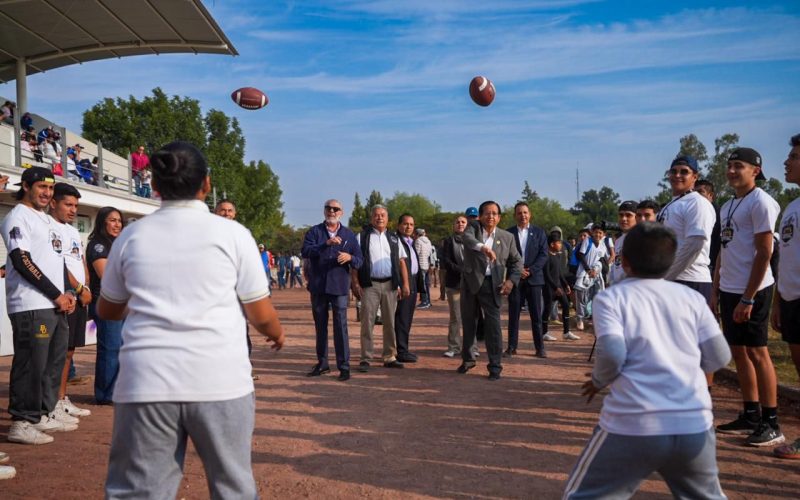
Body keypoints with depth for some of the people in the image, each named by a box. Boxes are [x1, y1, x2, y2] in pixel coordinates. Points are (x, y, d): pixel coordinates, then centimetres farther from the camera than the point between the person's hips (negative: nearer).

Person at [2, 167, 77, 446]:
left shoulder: (49, 221, 21)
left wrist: (66, 294, 9)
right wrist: (57, 295, -14)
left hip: (56, 306, 9)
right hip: (31, 306, -9)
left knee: (54, 362, 13)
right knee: (31, 365, -7)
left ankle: (45, 415, 23)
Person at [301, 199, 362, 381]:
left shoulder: (349, 235, 9)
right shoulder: (314, 232, 5)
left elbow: (360, 260, 6)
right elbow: (305, 251, -13)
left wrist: (349, 257, -16)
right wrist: (326, 244, -27)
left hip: (339, 287, -1)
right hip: (318, 286, 1)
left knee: (341, 326, -7)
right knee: (320, 326, 11)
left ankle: (344, 366, -3)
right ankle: (322, 363, 22)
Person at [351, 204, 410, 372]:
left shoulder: (394, 239, 14)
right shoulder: (362, 237, 4)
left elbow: (402, 262, 12)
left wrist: (405, 284, 3)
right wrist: (355, 283, -10)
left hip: (390, 284, 3)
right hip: (370, 285, -3)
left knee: (390, 322, 7)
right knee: (367, 322, -4)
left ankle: (390, 357, 15)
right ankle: (365, 359, 0)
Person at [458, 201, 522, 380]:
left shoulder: (507, 237, 7)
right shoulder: (472, 229, 2)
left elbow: (516, 261, 11)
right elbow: (468, 238, -22)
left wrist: (511, 280, -6)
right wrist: (483, 247, -41)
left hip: (491, 284, -1)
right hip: (470, 282, 1)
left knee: (493, 324, -7)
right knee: (468, 322, 12)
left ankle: (495, 365, 1)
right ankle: (467, 359, 29)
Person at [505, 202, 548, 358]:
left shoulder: (539, 232, 7)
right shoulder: (508, 233, 5)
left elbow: (543, 255, 0)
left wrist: (530, 270, -11)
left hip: (534, 278, 0)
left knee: (536, 314, 1)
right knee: (513, 314, 2)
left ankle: (540, 347, 7)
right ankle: (512, 347, 7)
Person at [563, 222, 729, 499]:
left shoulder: (610, 298, 1)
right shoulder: (692, 297, 10)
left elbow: (612, 354, -12)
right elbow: (719, 357, 10)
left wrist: (598, 381, 8)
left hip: (632, 426, -3)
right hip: (694, 426, 4)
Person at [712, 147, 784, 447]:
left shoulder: (760, 202, -11)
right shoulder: (727, 207, 15)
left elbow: (764, 253, -16)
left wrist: (748, 298, -19)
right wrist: (716, 292, 16)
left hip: (752, 290, -9)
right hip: (729, 290, 9)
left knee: (757, 352, -4)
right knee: (739, 352, 12)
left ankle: (771, 424, 5)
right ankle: (751, 416, 21)